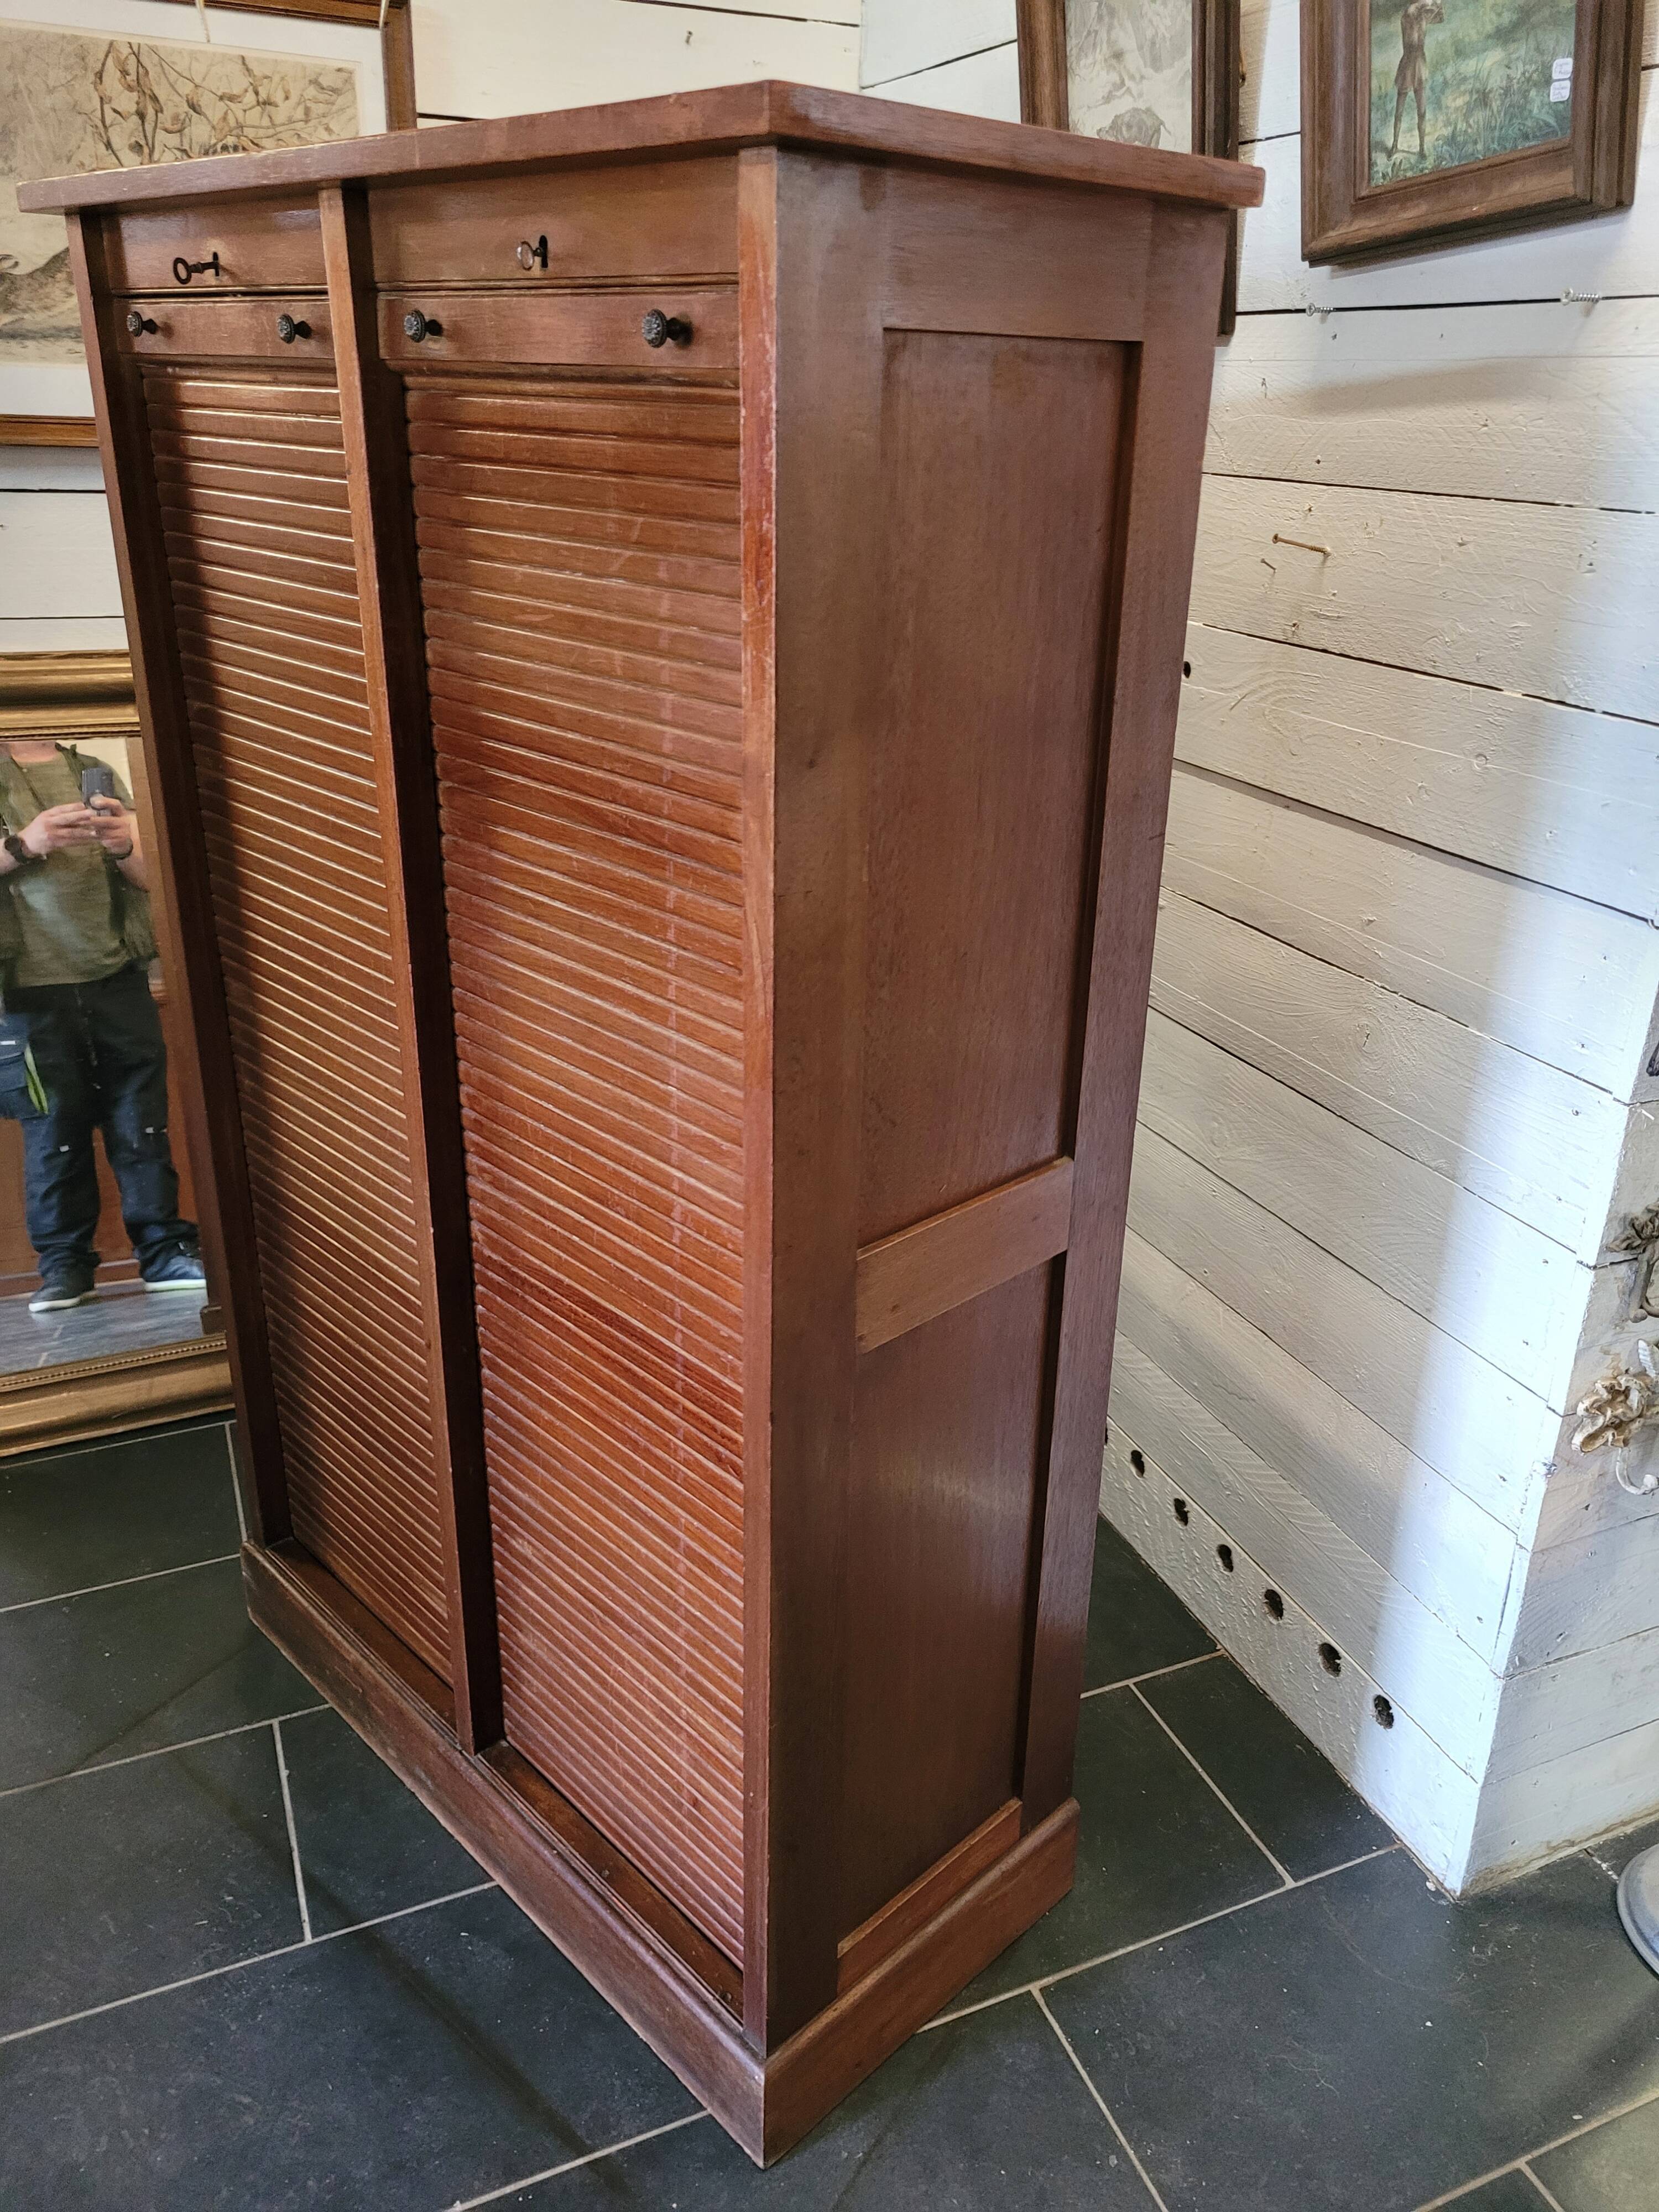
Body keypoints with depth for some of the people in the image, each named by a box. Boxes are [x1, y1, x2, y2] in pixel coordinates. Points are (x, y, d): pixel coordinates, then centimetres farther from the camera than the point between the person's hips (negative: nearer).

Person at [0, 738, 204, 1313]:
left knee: (142, 1118, 1)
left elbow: (147, 877, 11)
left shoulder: (97, 774, 15)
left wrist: (125, 848, -11)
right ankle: (64, 1262, 10)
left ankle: (166, 1250, 6)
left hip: (118, 978, 2)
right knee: (52, 1126, 1)